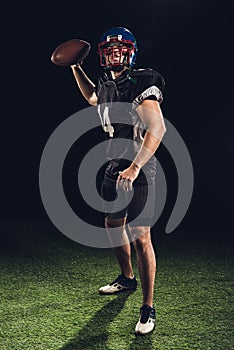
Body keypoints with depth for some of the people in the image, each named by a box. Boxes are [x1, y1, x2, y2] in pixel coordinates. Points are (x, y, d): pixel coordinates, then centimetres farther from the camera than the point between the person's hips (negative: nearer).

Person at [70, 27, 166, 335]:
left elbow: (158, 128, -26)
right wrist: (75, 67, 26)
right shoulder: (105, 84, 9)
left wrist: (134, 168, -33)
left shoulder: (142, 84, -16)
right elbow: (93, 98, 35)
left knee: (140, 237, -11)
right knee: (113, 225, 19)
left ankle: (148, 308, 0)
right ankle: (127, 278, 42)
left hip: (140, 169, -8)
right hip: (114, 166, 9)